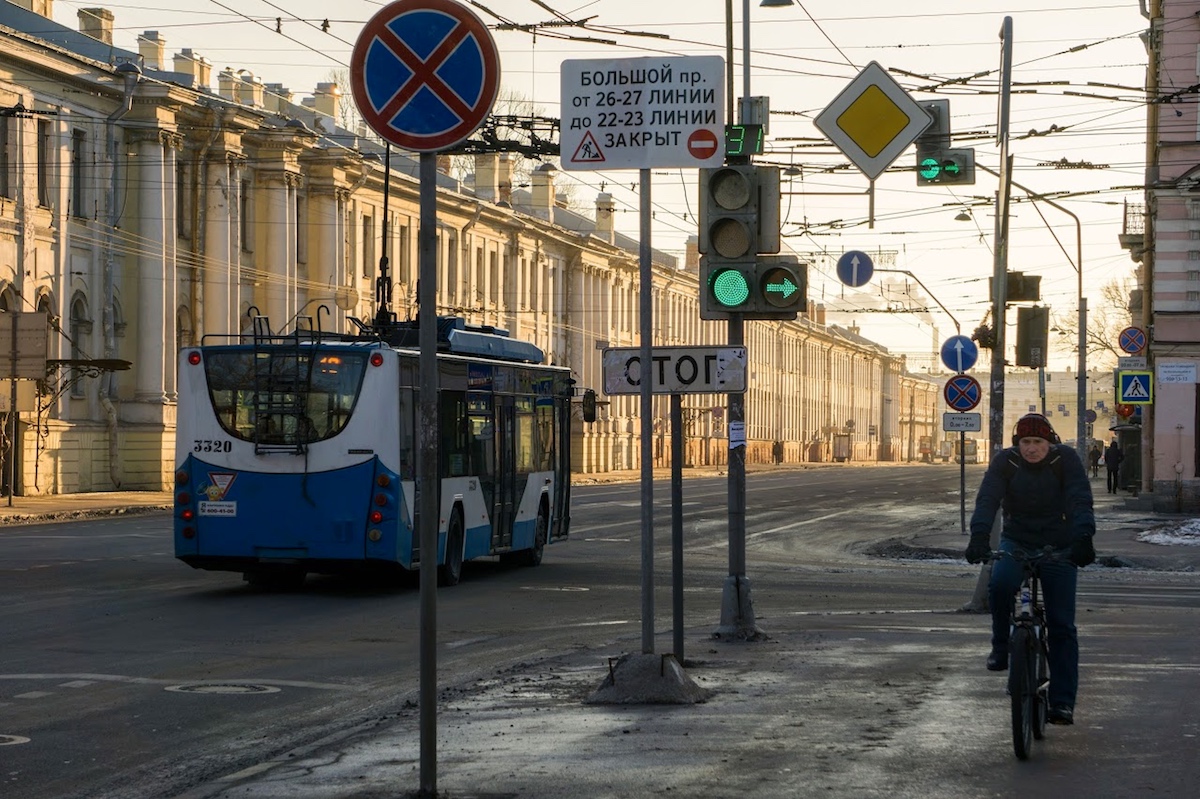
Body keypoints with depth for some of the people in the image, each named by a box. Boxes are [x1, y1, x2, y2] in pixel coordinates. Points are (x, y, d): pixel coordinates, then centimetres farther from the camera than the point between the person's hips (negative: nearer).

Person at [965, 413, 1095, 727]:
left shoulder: (1066, 460, -9)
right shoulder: (1005, 462, -7)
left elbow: (1080, 500, -21)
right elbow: (987, 499, -18)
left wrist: (1084, 537, -39)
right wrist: (979, 535, -37)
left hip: (1059, 547, -1)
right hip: (1017, 541, 1)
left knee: (1062, 625, -6)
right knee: (999, 584, -32)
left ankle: (1062, 702, -4)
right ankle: (1002, 646, -7)